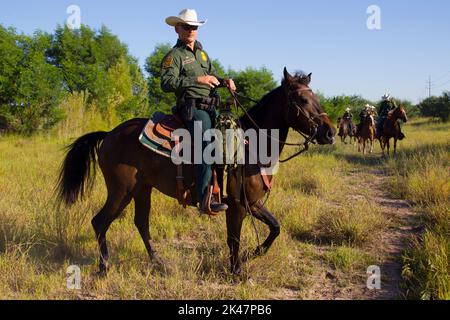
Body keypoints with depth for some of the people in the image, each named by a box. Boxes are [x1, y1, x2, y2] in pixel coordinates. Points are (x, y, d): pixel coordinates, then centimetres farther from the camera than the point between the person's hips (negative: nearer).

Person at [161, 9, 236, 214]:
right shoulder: (174, 55, -3)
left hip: (210, 108, 9)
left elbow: (212, 76, 29)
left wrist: (225, 81, 6)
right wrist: (197, 80, -25)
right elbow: (166, 83, -18)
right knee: (207, 146, -26)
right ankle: (205, 200, -29)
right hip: (193, 108, -9)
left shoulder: (202, 52, 22)